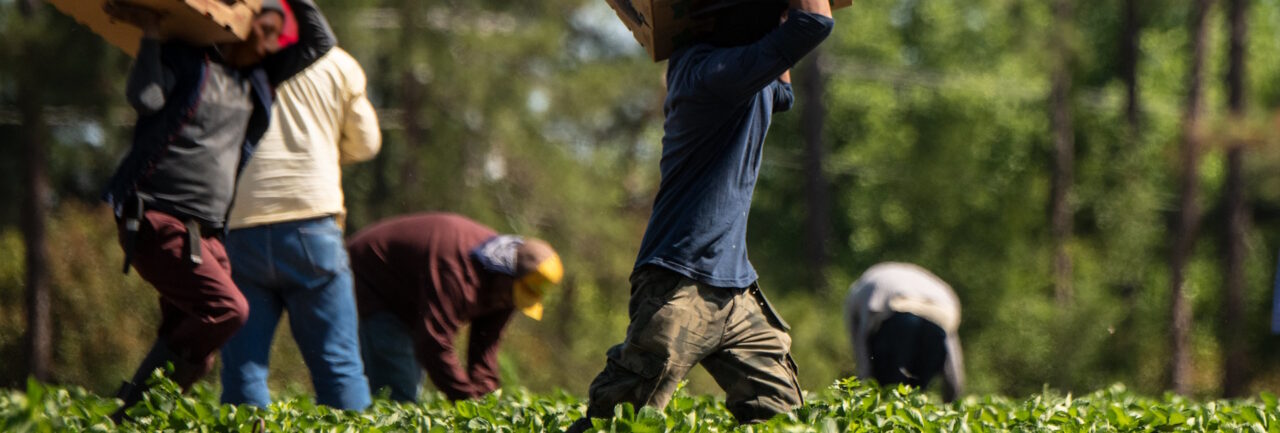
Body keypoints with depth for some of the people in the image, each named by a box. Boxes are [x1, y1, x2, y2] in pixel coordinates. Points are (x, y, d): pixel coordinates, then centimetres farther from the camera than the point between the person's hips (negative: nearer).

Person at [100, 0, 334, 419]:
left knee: (194, 356, 1)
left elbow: (319, 42, 25)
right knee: (227, 308, -24)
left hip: (206, 233, 8)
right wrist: (152, 34, -15)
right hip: (158, 222, -8)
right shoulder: (183, 60, -1)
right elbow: (145, 98, -20)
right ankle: (131, 407, -20)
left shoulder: (254, 77, 20)